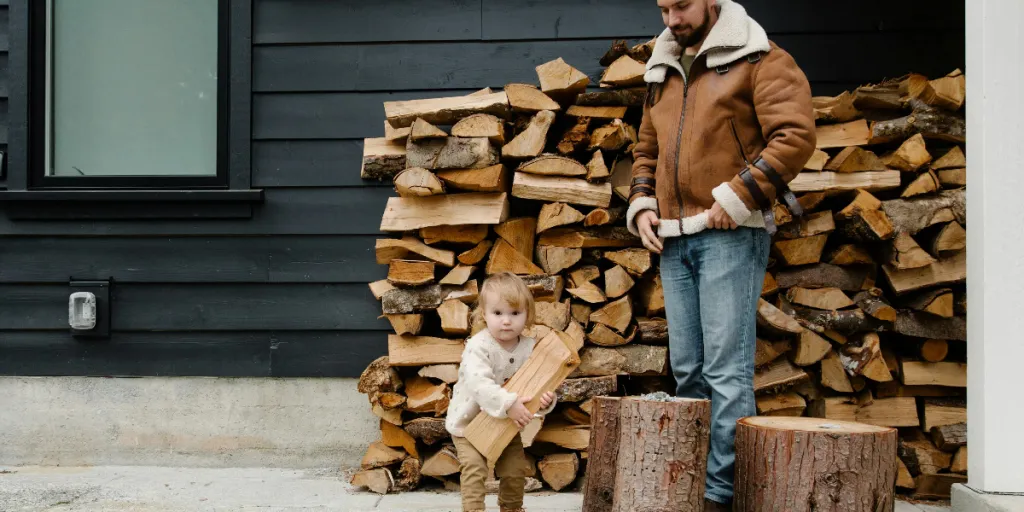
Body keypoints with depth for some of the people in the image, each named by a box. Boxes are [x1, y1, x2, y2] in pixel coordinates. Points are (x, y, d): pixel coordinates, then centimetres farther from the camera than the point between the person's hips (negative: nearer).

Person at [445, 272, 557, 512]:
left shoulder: (530, 347, -11)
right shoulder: (478, 346, -26)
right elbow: (479, 383, -38)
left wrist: (545, 400, -32)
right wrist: (509, 404, -47)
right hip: (469, 422, -4)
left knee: (515, 470, 10)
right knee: (474, 469, -18)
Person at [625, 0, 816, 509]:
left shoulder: (757, 60, -3)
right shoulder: (662, 74, 19)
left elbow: (796, 134, -13)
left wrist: (737, 197, -17)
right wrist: (641, 204, 10)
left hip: (730, 235, -7)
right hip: (674, 239, 7)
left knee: (727, 368, -9)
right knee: (688, 370, 10)